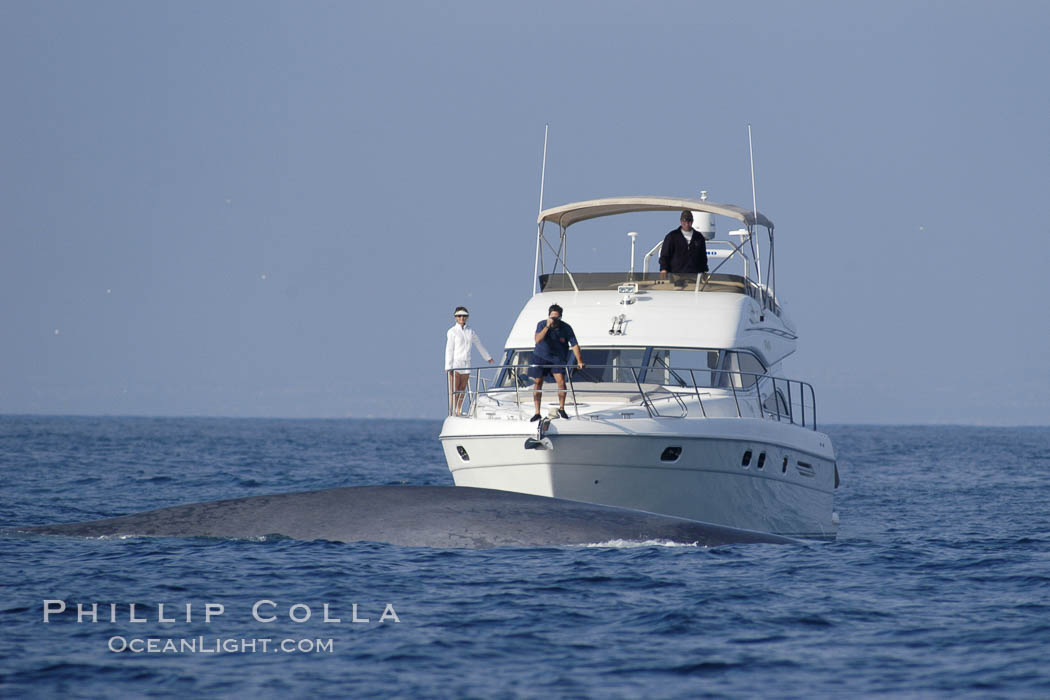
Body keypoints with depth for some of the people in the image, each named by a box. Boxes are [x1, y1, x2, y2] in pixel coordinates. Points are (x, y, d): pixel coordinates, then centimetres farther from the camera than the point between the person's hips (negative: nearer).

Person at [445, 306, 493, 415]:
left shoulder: (470, 332, 10)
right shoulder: (452, 332, -4)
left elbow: (479, 344, 24)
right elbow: (449, 350, -8)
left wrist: (488, 357, 36)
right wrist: (448, 367, -15)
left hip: (466, 365, 5)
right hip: (454, 364, -5)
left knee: (462, 390, 4)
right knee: (454, 391, -10)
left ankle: (458, 412, 10)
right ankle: (452, 413, -12)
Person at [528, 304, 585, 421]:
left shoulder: (566, 328, -14)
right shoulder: (542, 325, -14)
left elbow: (574, 345, -14)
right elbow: (537, 340, -30)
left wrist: (579, 361, -22)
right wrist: (547, 327, -37)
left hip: (557, 358, -1)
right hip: (540, 357, 1)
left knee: (561, 381, -15)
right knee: (538, 383, 2)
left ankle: (561, 408, 5)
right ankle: (537, 413, 11)